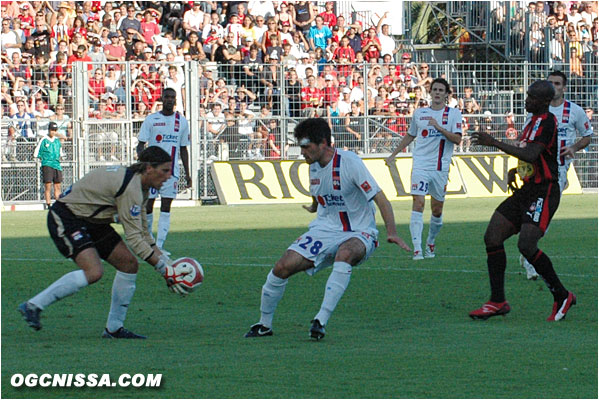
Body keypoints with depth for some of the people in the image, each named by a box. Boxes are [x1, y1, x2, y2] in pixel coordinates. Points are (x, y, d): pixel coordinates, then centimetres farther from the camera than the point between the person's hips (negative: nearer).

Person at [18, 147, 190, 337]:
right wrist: (164, 269, -21)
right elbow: (133, 237, -25)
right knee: (93, 272, -27)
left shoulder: (140, 186, 7)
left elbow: (141, 232, 15)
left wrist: (166, 262, 9)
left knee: (129, 264, 2)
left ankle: (114, 328, 9)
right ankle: (33, 306, -18)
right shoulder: (131, 187, -25)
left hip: (91, 221, 11)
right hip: (65, 217, -11)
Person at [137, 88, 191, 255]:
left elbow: (183, 149, 15)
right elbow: (140, 144, 2)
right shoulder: (151, 120, 3)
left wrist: (187, 174, 11)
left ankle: (159, 245, -6)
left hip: (172, 170, 1)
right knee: (148, 205, 2)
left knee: (166, 207, -5)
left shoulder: (182, 121, 9)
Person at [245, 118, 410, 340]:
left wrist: (391, 232, -31)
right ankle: (265, 324, 8)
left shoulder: (349, 162, -17)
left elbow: (380, 199, -19)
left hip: (358, 233, -6)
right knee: (282, 267, -13)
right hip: (323, 230, 6)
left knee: (345, 253, -42)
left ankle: (321, 320, -39)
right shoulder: (314, 166, 5)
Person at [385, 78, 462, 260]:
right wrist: (393, 154, 26)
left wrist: (439, 127, -19)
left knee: (437, 210, 7)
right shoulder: (419, 113, 10)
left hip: (441, 168, 0)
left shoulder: (453, 113, 4)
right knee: (418, 204, -15)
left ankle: (430, 243, 31)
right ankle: (417, 249, -20)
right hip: (420, 165, 0)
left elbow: (457, 139, -8)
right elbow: (410, 136, 25)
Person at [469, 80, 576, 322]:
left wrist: (494, 143, -25)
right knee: (492, 237, -1)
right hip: (526, 191, 10)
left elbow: (531, 155, -28)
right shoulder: (533, 120, 16)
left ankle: (562, 297, -6)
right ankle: (497, 302, 4)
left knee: (526, 245, -22)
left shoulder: (546, 122, -15)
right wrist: (514, 171, 15)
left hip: (543, 193, -10)